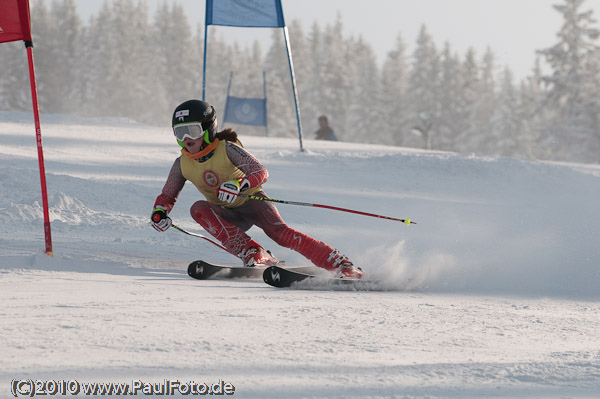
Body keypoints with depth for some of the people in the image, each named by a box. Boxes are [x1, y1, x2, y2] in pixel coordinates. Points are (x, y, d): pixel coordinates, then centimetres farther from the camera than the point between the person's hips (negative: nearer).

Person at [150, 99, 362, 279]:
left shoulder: (227, 149, -17)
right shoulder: (182, 165, -4)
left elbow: (261, 173, -25)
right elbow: (167, 196, 9)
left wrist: (239, 185, -45)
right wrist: (160, 212, -15)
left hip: (252, 201, -4)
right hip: (228, 217, 4)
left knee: (280, 233, -30)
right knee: (199, 209, -26)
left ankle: (342, 265, -32)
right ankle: (252, 255, -31)